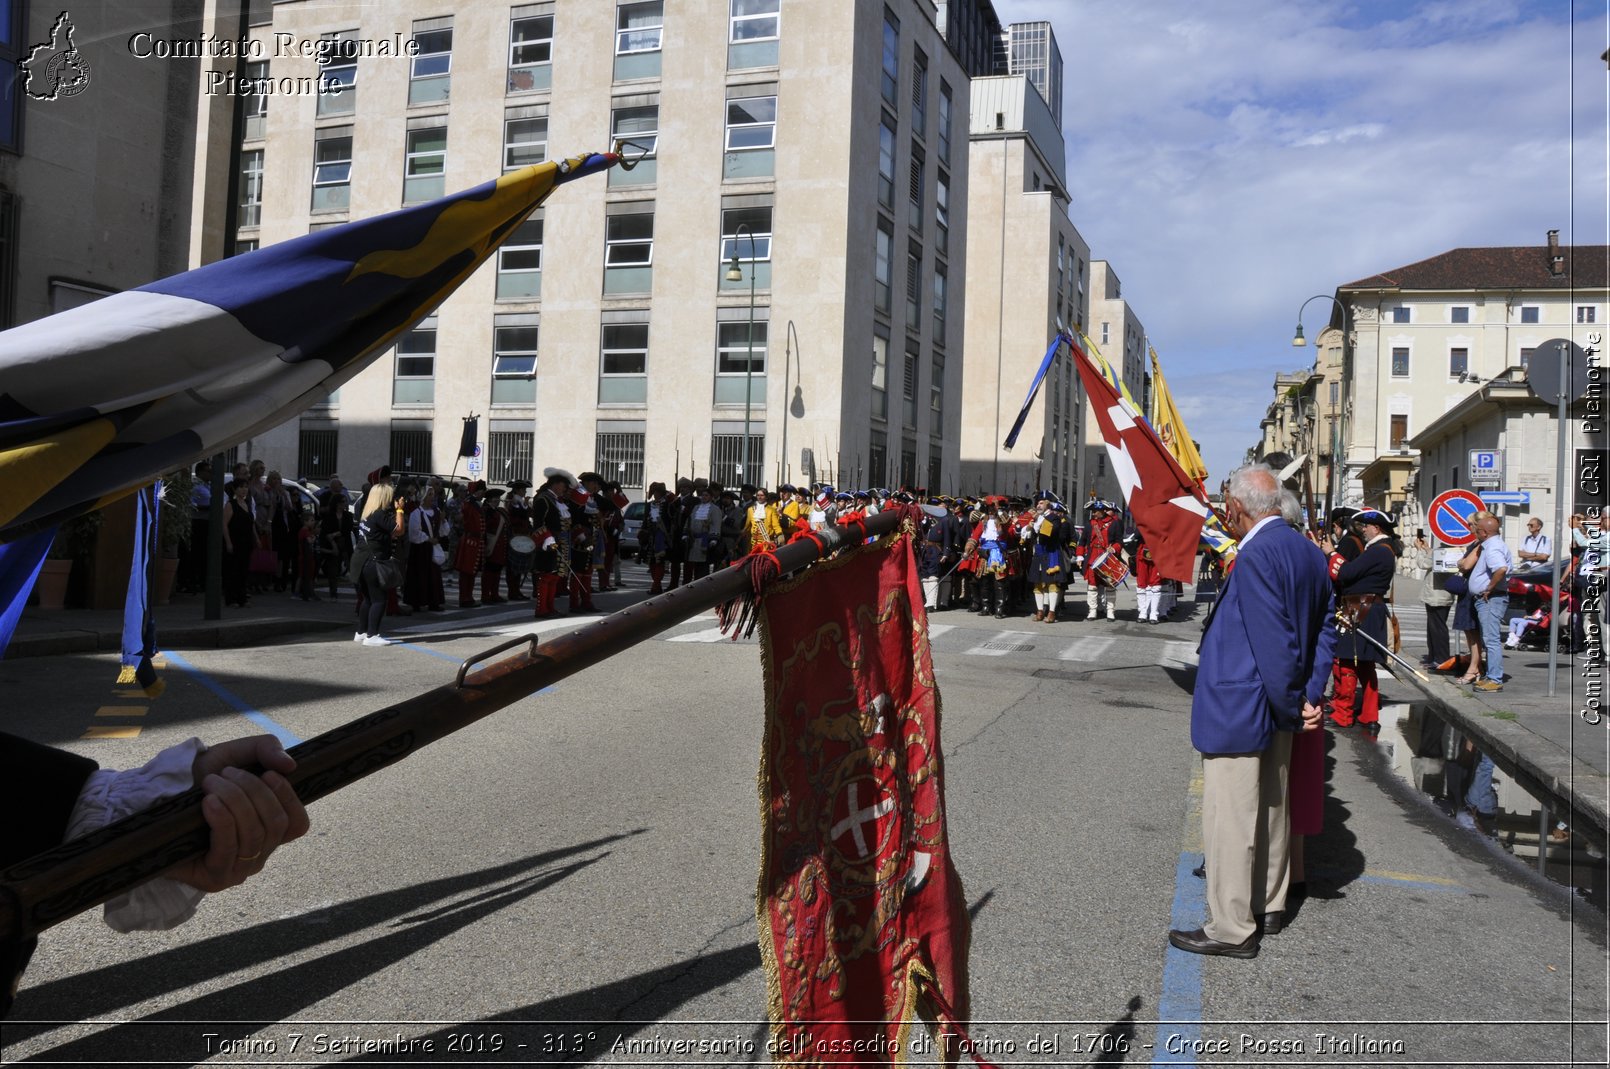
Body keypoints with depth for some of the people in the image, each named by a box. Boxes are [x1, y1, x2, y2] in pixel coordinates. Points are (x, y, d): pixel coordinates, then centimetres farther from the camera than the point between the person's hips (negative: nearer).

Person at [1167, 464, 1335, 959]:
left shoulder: (1256, 556, -22)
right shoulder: (1309, 552, 7)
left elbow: (1273, 643, -24)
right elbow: (1324, 630, 7)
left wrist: (1292, 708, -13)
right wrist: (1311, 696, 1)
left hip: (1238, 709, -10)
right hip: (1277, 712, 10)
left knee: (1230, 818, 1)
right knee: (1271, 808, 21)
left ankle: (1231, 930, 10)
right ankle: (1269, 905, 37)